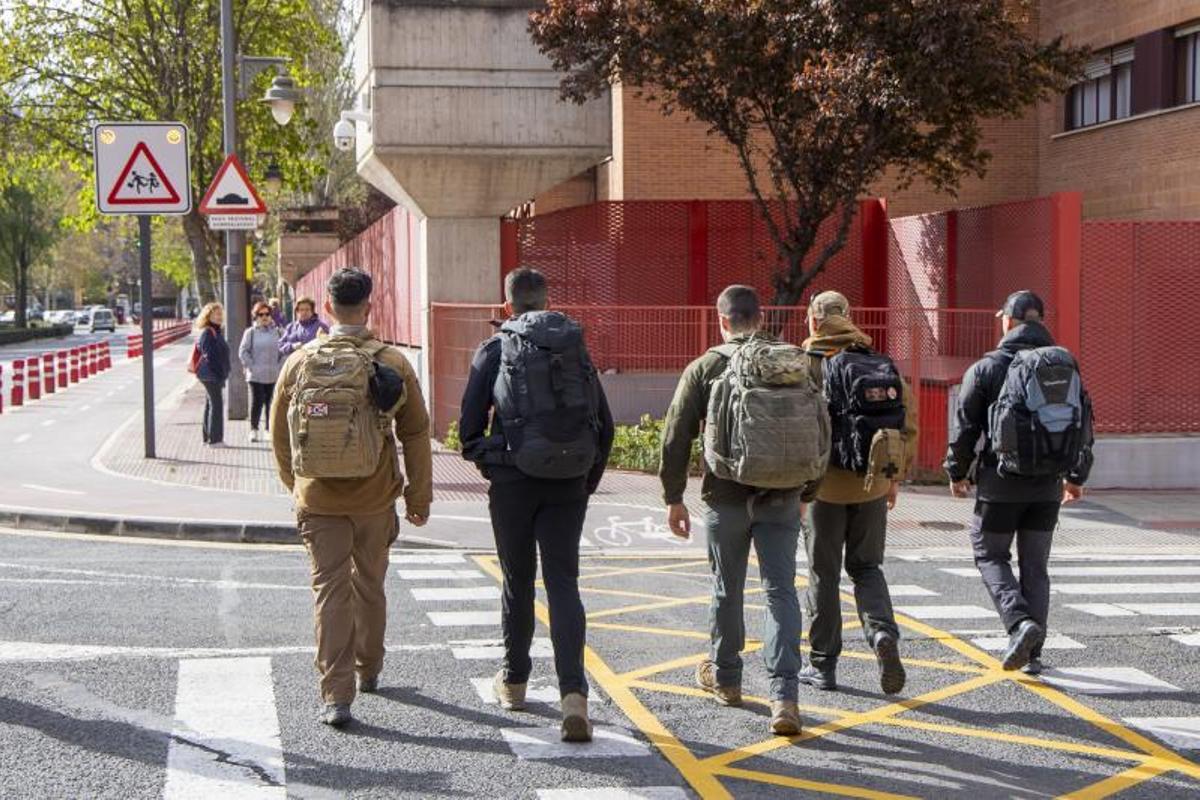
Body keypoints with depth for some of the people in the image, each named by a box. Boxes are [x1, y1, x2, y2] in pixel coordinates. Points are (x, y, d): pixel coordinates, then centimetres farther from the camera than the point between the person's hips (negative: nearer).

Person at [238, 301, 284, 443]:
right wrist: (250, 366, -8)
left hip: (273, 375, 3)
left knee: (271, 403, 7)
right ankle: (254, 430, 6)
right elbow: (243, 352, -1)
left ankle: (270, 429, 16)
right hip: (256, 375, -3)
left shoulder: (276, 331, 9)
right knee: (256, 402, -4)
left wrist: (279, 365, 3)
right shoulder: (250, 332, -1)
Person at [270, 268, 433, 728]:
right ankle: (369, 671, 37)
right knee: (370, 586, 19)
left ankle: (336, 696, -4)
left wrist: (294, 485, 21)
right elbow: (415, 434, -3)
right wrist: (420, 496, 6)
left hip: (318, 500, 0)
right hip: (375, 500, 0)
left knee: (330, 591, 2)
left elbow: (279, 433, 6)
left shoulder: (299, 363, -3)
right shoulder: (392, 365, -7)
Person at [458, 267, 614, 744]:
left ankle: (513, 682, 28)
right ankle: (573, 693, -16)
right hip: (569, 483, 1)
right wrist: (588, 484, 19)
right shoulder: (577, 348, 9)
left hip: (513, 479, -1)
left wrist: (488, 468, 18)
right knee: (563, 584, 0)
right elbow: (605, 425, 10)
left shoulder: (494, 351, 1)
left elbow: (470, 425, 0)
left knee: (518, 583, 14)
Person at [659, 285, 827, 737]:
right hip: (782, 500, 2)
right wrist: (806, 493, 19)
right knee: (781, 591, 1)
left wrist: (674, 498, 5)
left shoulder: (706, 368, -4)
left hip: (727, 497, -1)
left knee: (727, 591, 15)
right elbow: (821, 435, 9)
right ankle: (784, 696, -10)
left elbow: (676, 437, -4)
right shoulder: (796, 365, 4)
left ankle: (724, 678, 32)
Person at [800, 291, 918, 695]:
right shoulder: (883, 366, 6)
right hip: (873, 486, 4)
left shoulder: (810, 365, -9)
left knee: (824, 574, 8)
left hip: (826, 484, -4)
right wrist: (895, 477, 17)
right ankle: (883, 634, -9)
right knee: (866, 568, 16)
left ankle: (822, 665, 15)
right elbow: (909, 425, 7)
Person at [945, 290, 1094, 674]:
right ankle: (1032, 654, 11)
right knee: (1035, 565, 11)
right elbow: (1084, 424, 11)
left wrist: (957, 473, 12)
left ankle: (1020, 622, -12)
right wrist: (1076, 477, 23)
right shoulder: (1067, 364, 7)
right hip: (1048, 486, 4)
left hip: (1002, 483, -4)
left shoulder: (987, 368, -6)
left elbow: (965, 426, -3)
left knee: (990, 555, 10)